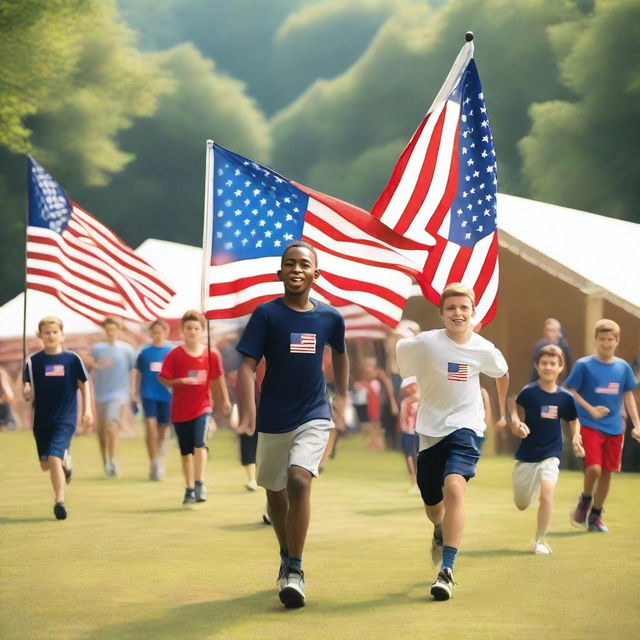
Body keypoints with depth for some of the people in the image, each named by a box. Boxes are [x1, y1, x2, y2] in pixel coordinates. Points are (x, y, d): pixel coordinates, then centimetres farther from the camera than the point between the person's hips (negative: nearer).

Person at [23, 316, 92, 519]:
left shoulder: (72, 359, -5)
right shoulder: (33, 361, -2)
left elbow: (83, 384, 6)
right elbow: (27, 393, 0)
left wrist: (87, 409, -1)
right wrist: (27, 393, -23)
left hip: (65, 419, -3)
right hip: (41, 419, 3)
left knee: (54, 459, -18)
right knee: (45, 464, 12)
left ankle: (59, 501, -7)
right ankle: (65, 461, 47)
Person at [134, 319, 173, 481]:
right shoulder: (144, 353, 4)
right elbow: (139, 374, 10)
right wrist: (137, 394, 8)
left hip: (166, 395, 1)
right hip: (148, 394, -1)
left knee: (162, 429, 9)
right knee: (150, 425, -15)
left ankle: (159, 458, 35)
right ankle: (153, 463, -13)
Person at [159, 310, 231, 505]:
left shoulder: (211, 355, -1)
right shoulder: (175, 355, -4)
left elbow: (217, 379, 10)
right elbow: (163, 379, -4)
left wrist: (225, 400, 15)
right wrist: (180, 381, -21)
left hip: (202, 406, -1)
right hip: (180, 409, 1)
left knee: (200, 444, -22)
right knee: (186, 452, 9)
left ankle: (200, 484, -17)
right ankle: (189, 489, 20)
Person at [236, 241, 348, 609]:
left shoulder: (330, 318, 0)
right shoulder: (267, 314, -8)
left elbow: (340, 353, 22)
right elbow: (248, 366, -14)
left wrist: (342, 395, 26)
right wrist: (247, 416, -26)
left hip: (314, 416, 0)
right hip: (273, 420, 1)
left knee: (299, 481, -22)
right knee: (276, 492, 12)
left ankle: (296, 571, -16)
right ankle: (286, 557, 39)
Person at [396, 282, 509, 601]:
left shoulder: (483, 349, -6)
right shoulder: (425, 343, -13)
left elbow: (502, 374, 16)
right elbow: (398, 351, 9)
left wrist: (504, 412, 24)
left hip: (466, 427, -1)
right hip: (431, 430, 1)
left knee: (454, 487, -27)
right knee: (432, 507, 13)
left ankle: (446, 571, -27)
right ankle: (441, 533, 54)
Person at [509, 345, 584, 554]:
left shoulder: (565, 397, -5)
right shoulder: (529, 392, -10)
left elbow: (573, 421, 10)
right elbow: (516, 406, 9)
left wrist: (576, 438, -7)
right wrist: (517, 423, -9)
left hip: (550, 454, -1)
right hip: (526, 454, 1)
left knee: (547, 490, -26)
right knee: (522, 505, 10)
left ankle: (540, 540, -12)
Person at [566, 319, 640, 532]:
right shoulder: (584, 365, -5)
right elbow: (571, 392, -3)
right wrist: (591, 409, -15)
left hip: (614, 428, 4)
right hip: (589, 426, -4)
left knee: (607, 472, 6)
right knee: (594, 468, -18)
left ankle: (595, 515, 23)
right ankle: (585, 500, 12)